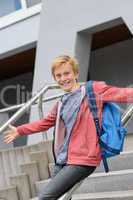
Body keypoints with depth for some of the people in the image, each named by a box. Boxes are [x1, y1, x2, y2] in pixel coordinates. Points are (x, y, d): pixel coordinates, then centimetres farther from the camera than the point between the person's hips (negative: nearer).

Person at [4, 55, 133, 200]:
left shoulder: (93, 89, -1)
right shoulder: (61, 103, 17)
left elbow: (121, 94, -12)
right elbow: (45, 122, 31)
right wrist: (19, 130, 36)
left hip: (82, 160, -7)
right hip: (63, 160, 7)